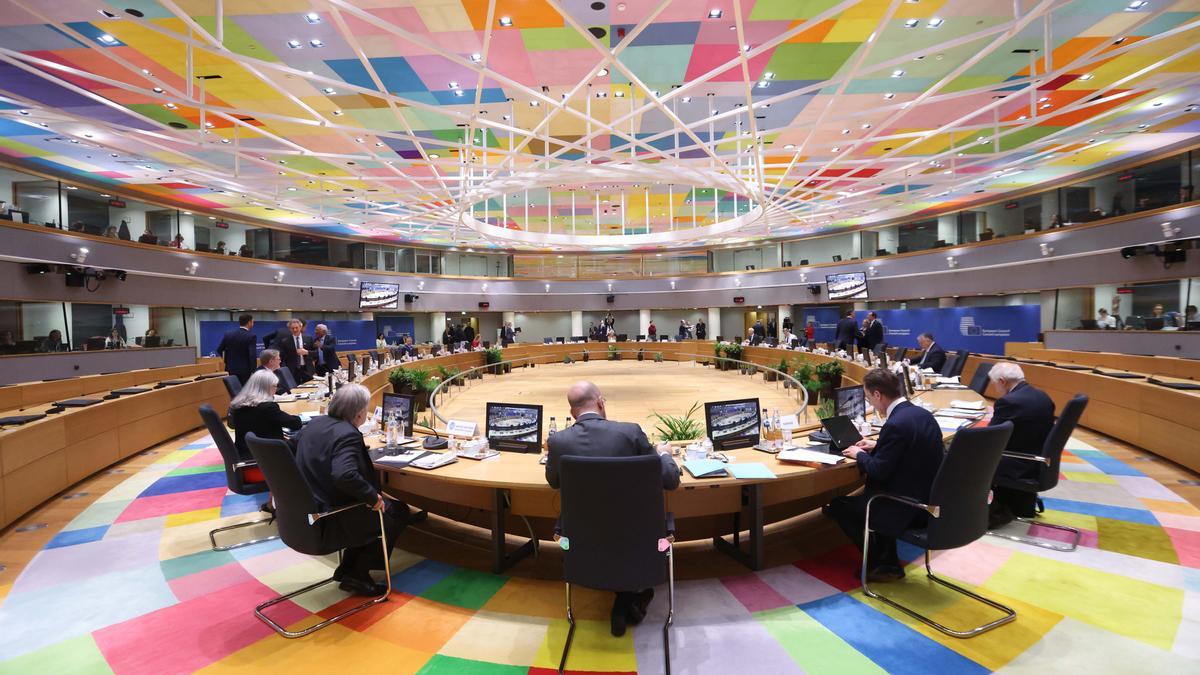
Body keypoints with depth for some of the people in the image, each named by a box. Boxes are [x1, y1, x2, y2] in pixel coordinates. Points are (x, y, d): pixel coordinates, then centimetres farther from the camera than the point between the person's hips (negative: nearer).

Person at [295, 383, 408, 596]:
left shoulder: (314, 423, 3)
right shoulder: (347, 434, -25)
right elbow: (344, 475, -38)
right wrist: (373, 497, -24)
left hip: (307, 511, 9)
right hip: (329, 521, -9)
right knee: (398, 511, 8)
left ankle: (348, 568, 24)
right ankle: (357, 575, 14)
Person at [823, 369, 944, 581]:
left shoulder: (895, 425, -26)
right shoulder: (923, 413, 2)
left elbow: (878, 471, -21)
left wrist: (859, 454, -3)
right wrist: (876, 446, 16)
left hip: (908, 508, -9)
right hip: (929, 499, 9)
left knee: (836, 505, 5)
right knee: (858, 497, 28)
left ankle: (882, 564, 18)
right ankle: (887, 560, 28)